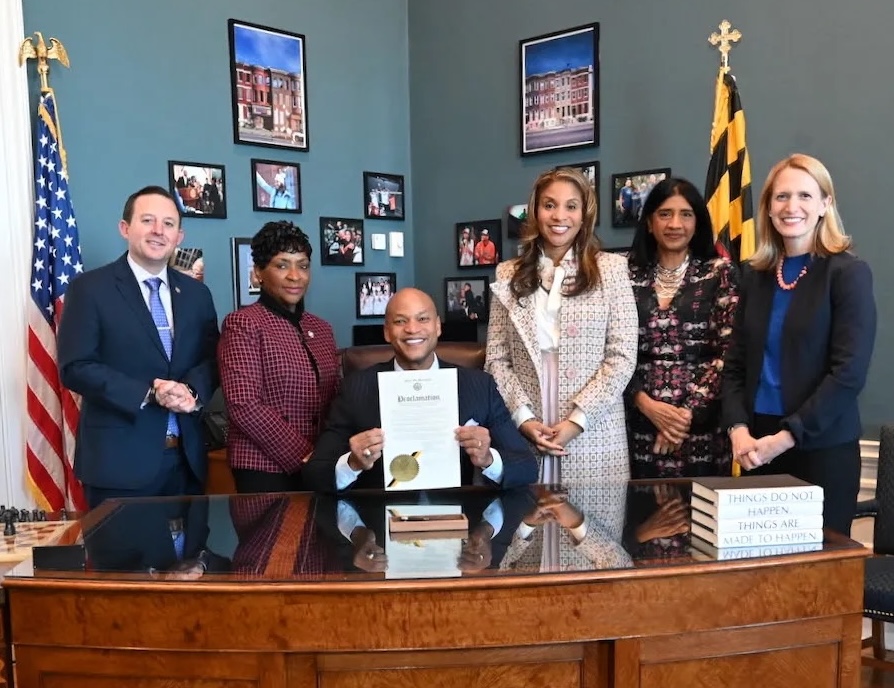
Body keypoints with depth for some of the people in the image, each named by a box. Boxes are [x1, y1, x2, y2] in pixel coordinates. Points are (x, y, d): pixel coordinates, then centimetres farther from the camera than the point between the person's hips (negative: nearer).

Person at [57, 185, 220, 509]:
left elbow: (212, 360, 10)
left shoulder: (196, 293, 10)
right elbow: (75, 367, -11)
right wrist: (147, 394, -20)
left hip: (187, 457, 5)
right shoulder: (90, 288, -4)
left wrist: (192, 391, -13)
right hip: (119, 460, -5)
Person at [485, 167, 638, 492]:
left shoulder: (610, 268, 1)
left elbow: (622, 357, -4)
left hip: (593, 436, -1)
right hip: (524, 433, 2)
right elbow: (497, 359, 5)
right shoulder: (508, 275, 7)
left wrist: (577, 420, -11)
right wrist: (523, 418, -8)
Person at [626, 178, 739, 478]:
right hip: (640, 419, 1)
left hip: (702, 421, -1)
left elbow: (729, 351, -4)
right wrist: (646, 403, -11)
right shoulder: (630, 275, 6)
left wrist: (688, 411, -12)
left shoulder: (719, 272, 2)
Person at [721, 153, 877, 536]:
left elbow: (849, 372, -13)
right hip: (758, 448, 4)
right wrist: (738, 429, -7)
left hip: (823, 450, -4)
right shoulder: (756, 277, 8)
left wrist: (786, 437, -17)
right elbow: (735, 364, 8)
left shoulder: (848, 273, -5)